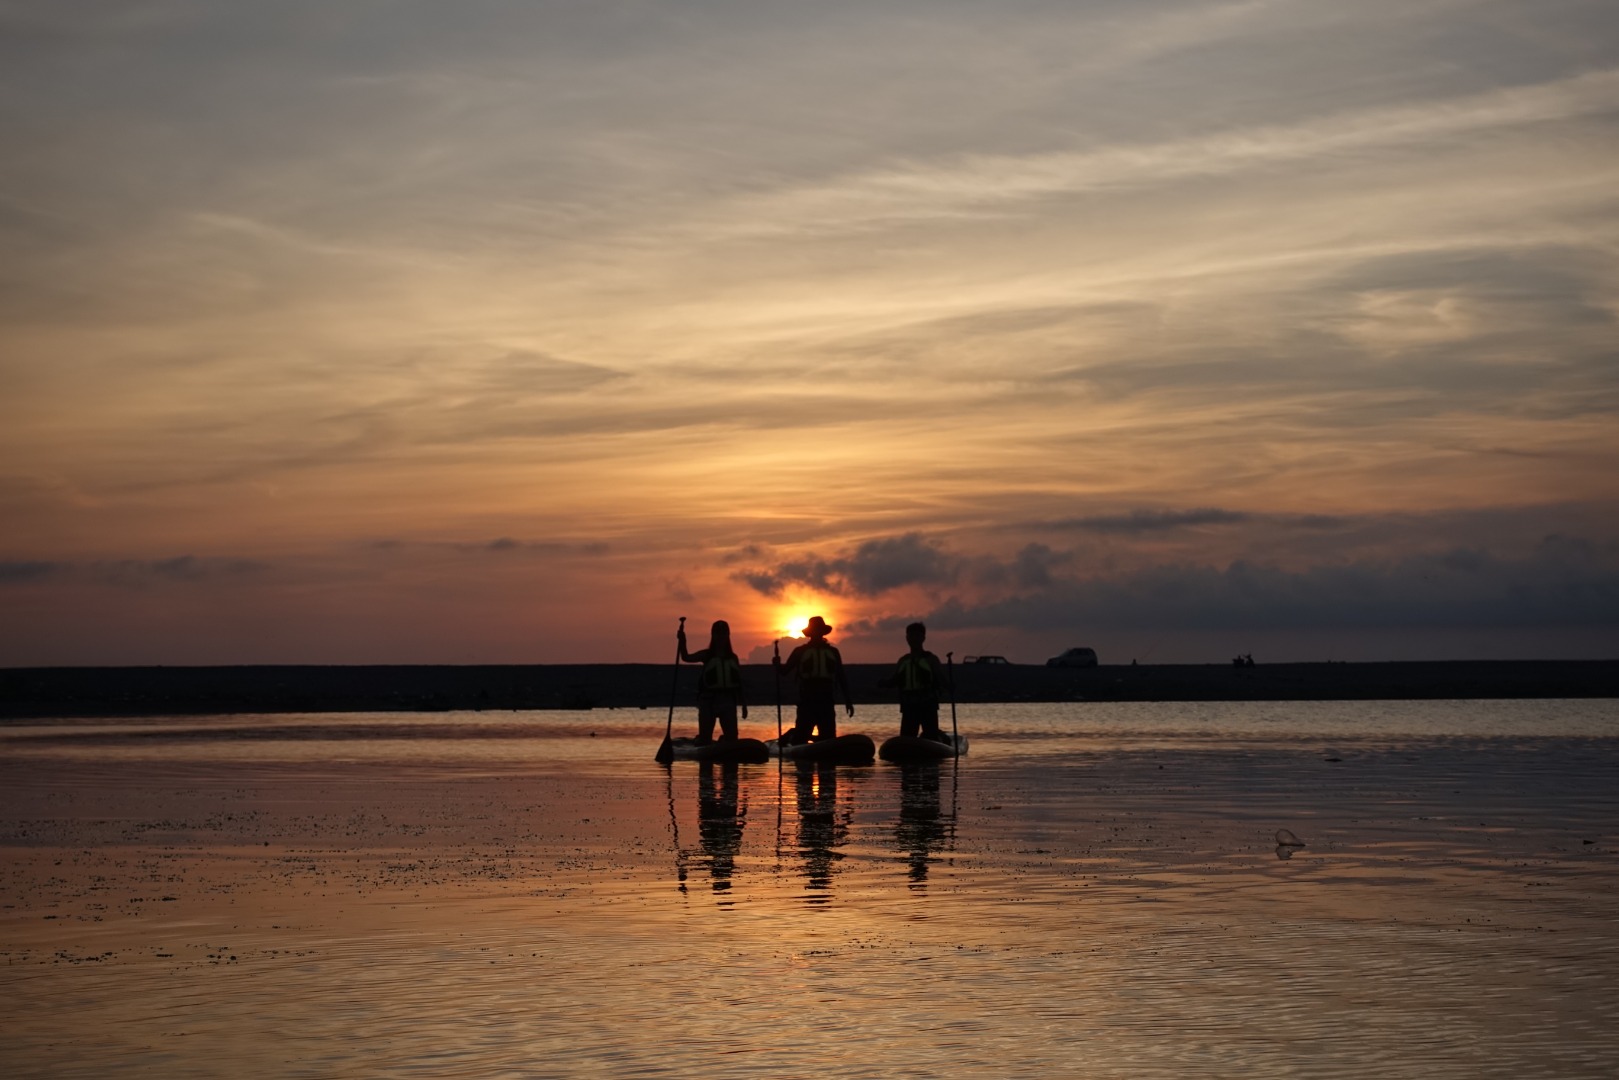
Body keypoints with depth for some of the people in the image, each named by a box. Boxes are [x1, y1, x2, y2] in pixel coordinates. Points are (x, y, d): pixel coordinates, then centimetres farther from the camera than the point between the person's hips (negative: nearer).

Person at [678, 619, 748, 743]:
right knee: (705, 738, -2)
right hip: (708, 700, -2)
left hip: (728, 700, 2)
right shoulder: (706, 655, 4)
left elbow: (739, 682, 12)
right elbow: (686, 657, -12)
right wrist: (682, 640, -29)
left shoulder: (733, 657, 11)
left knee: (732, 737, -2)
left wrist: (743, 704, 8)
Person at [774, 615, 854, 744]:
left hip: (827, 704, 2)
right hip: (806, 703, -2)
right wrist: (778, 665, -20)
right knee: (799, 740, -11)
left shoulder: (832, 652, 13)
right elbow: (785, 670, 3)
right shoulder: (800, 651, 8)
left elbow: (841, 677, 16)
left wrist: (848, 700, 11)